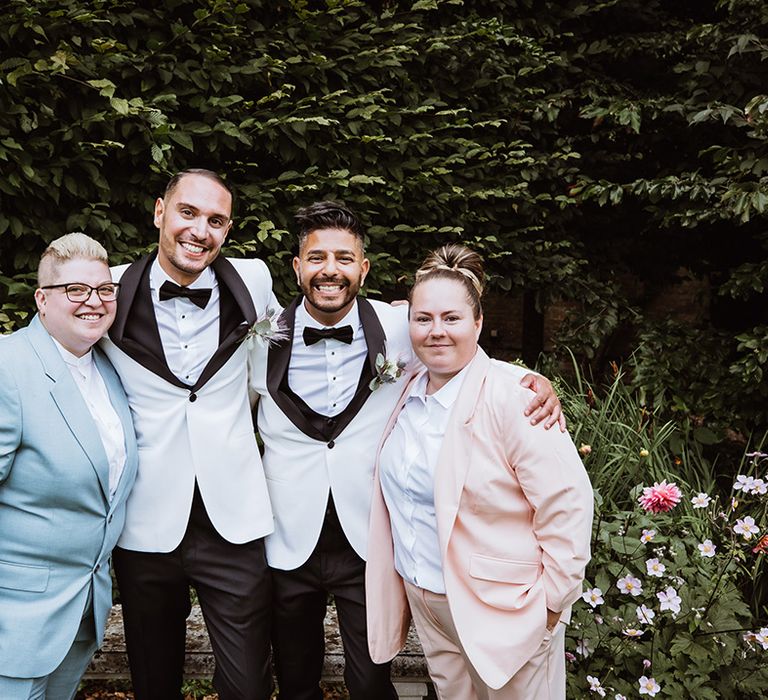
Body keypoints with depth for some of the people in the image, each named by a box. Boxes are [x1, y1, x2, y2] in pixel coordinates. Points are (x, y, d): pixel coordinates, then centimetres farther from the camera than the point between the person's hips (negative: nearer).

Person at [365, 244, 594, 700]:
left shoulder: (512, 396, -19)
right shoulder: (409, 393, 3)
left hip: (503, 610, -6)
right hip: (425, 601, 6)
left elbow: (567, 505, -19)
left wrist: (551, 603, -14)